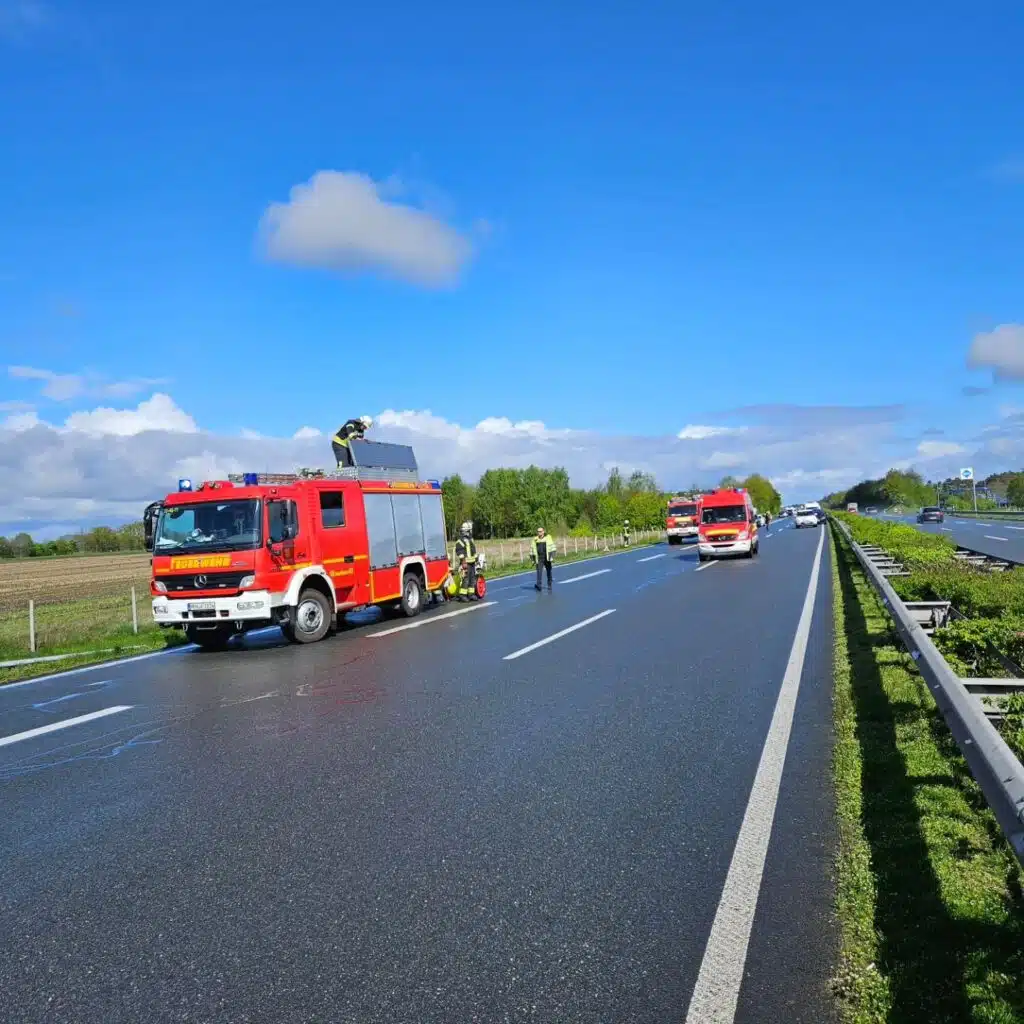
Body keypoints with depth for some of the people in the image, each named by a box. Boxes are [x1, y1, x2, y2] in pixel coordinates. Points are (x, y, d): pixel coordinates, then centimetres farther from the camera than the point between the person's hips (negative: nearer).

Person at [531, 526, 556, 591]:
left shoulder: (548, 538, -1)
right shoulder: (535, 540, 4)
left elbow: (552, 547, -5)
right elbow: (532, 549, 12)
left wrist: (552, 557, -13)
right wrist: (533, 559, 10)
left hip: (547, 558, 0)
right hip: (539, 559, 1)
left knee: (549, 572, 8)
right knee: (539, 571, -11)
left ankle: (549, 585, 20)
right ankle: (538, 585, -17)